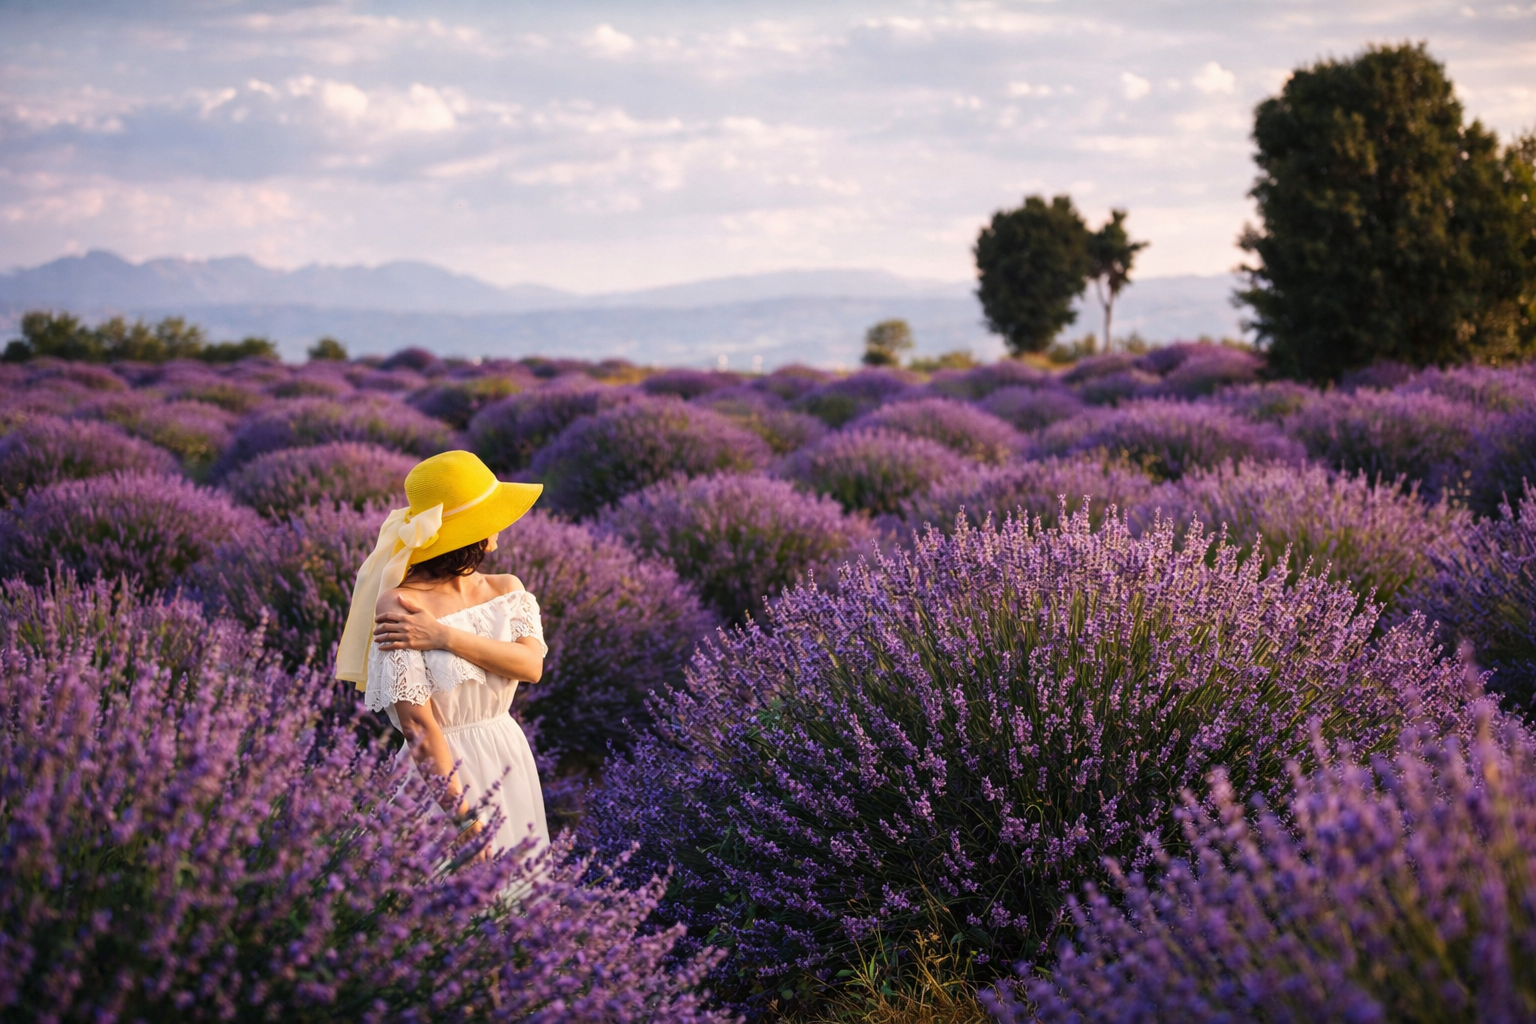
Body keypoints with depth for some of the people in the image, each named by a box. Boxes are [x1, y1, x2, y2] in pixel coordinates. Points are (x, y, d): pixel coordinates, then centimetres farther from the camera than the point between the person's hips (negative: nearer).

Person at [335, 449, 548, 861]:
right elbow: (416, 723, -19)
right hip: (441, 768, -6)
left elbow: (532, 665, -12)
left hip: (509, 763, 6)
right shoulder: (400, 604, -14)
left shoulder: (506, 591, 6)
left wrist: (444, 636, -21)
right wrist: (464, 817, -21)